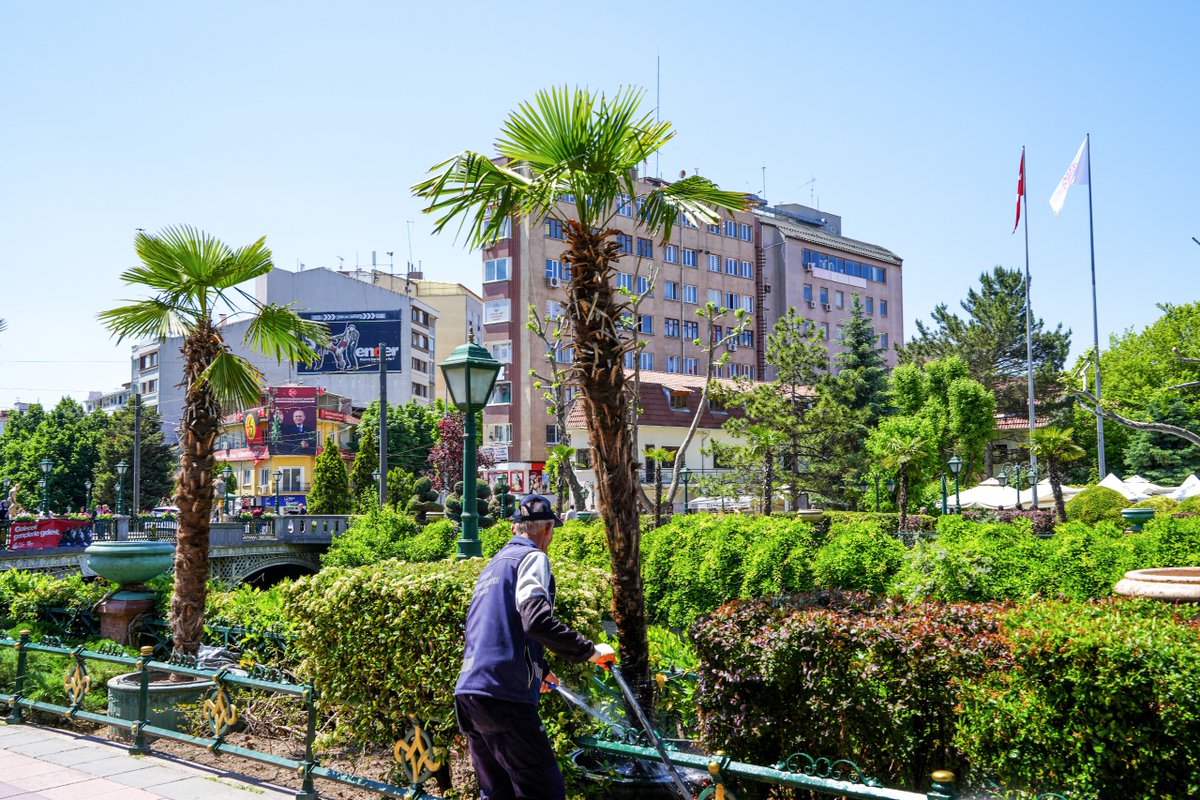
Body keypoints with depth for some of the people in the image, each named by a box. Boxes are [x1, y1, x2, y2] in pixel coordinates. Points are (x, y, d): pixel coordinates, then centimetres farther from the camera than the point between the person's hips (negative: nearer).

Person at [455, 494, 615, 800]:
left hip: (467, 694, 9)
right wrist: (590, 650, -10)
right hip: (504, 696, -9)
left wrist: (537, 671, 42)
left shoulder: (493, 564, 24)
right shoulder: (532, 557, -2)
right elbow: (537, 620, -20)